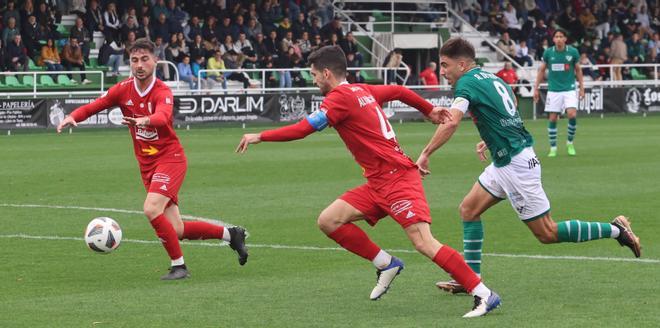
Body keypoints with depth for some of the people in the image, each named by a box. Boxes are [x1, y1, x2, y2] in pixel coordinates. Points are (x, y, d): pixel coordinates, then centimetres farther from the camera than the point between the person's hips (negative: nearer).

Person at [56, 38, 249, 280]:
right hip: (146, 165, 6)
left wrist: (145, 120, -59)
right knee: (176, 230, 2)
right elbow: (93, 107, 3)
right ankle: (229, 234, 24)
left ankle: (179, 266, -12)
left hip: (170, 158, -6)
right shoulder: (123, 90, 0)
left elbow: (163, 117, -38)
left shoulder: (162, 92, -17)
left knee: (152, 209, -27)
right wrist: (72, 117, -17)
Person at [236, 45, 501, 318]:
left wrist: (260, 137, -8)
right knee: (328, 221, 2)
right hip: (378, 183, 9)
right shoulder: (362, 91, 14)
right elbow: (399, 91, 28)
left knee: (424, 243, -17)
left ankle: (484, 295, -15)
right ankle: (386, 265, 10)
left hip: (397, 178, -9)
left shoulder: (341, 97, -12)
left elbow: (303, 129, -18)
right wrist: (429, 110, 43)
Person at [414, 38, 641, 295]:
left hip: (516, 165, -10)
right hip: (504, 162, 10)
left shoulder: (467, 83, -15)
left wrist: (426, 154, -28)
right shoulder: (491, 78, 13)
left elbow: (452, 122, -30)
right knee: (468, 209, 11)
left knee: (547, 233, -3)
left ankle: (615, 230, 4)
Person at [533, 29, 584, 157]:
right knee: (552, 119, -1)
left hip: (569, 89, -1)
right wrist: (536, 88, 6)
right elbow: (541, 70, 9)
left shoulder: (573, 52, -2)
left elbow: (578, 70, 8)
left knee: (572, 115, -17)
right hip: (553, 90, 1)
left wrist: (582, 88, 4)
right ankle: (553, 148, 12)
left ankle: (570, 142, 5)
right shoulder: (548, 53, -1)